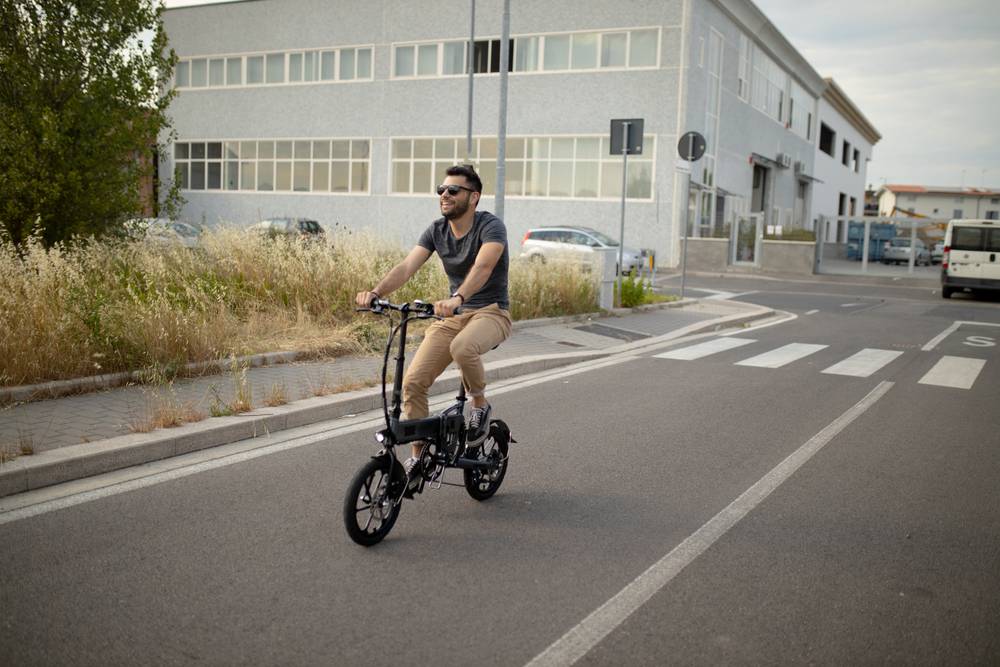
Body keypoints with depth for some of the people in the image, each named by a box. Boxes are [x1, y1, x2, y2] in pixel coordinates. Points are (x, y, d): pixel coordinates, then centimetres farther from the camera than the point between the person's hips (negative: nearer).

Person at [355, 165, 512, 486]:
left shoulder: (490, 226, -14)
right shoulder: (436, 231, 2)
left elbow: (483, 266, -34)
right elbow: (407, 266, -11)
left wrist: (458, 297, -52)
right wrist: (375, 292, -30)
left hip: (490, 312, -5)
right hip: (452, 314, 5)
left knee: (462, 348, -39)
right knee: (413, 382, -11)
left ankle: (480, 405, -9)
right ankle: (417, 456, 7)